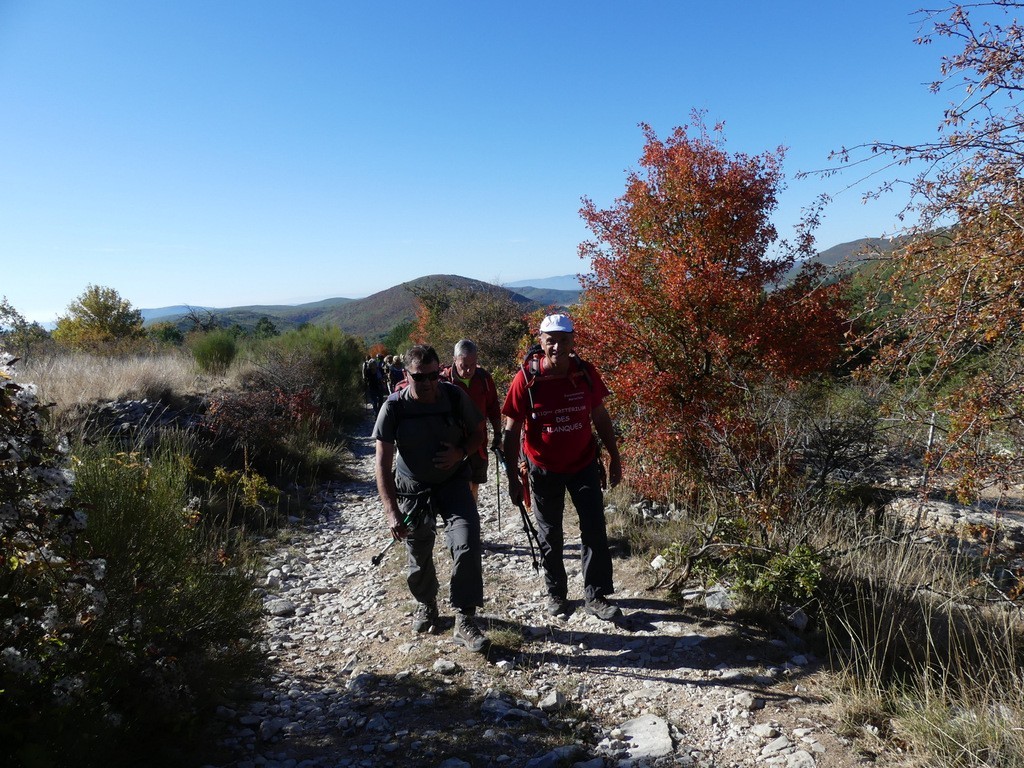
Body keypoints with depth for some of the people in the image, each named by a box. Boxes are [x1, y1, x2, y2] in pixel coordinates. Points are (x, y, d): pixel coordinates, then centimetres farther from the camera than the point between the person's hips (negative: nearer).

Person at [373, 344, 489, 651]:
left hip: (453, 482, 0)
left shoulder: (455, 397, -15)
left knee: (467, 545, -17)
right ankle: (426, 604, 42)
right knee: (419, 556, 11)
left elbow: (479, 433, 2)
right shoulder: (394, 407, -18)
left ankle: (465, 620, -4)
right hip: (413, 488, 0)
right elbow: (383, 463, -18)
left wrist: (461, 452, -20)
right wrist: (391, 512, -26)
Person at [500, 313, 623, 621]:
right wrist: (513, 477, -11)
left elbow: (600, 417, 3)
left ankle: (596, 596, 17)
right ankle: (556, 593, 31)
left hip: (584, 464, 2)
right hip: (544, 469, -1)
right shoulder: (526, 379, -17)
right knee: (549, 535, 13)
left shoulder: (586, 373, -10)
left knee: (595, 532, 3)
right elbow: (511, 431, -10)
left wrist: (614, 457, 6)